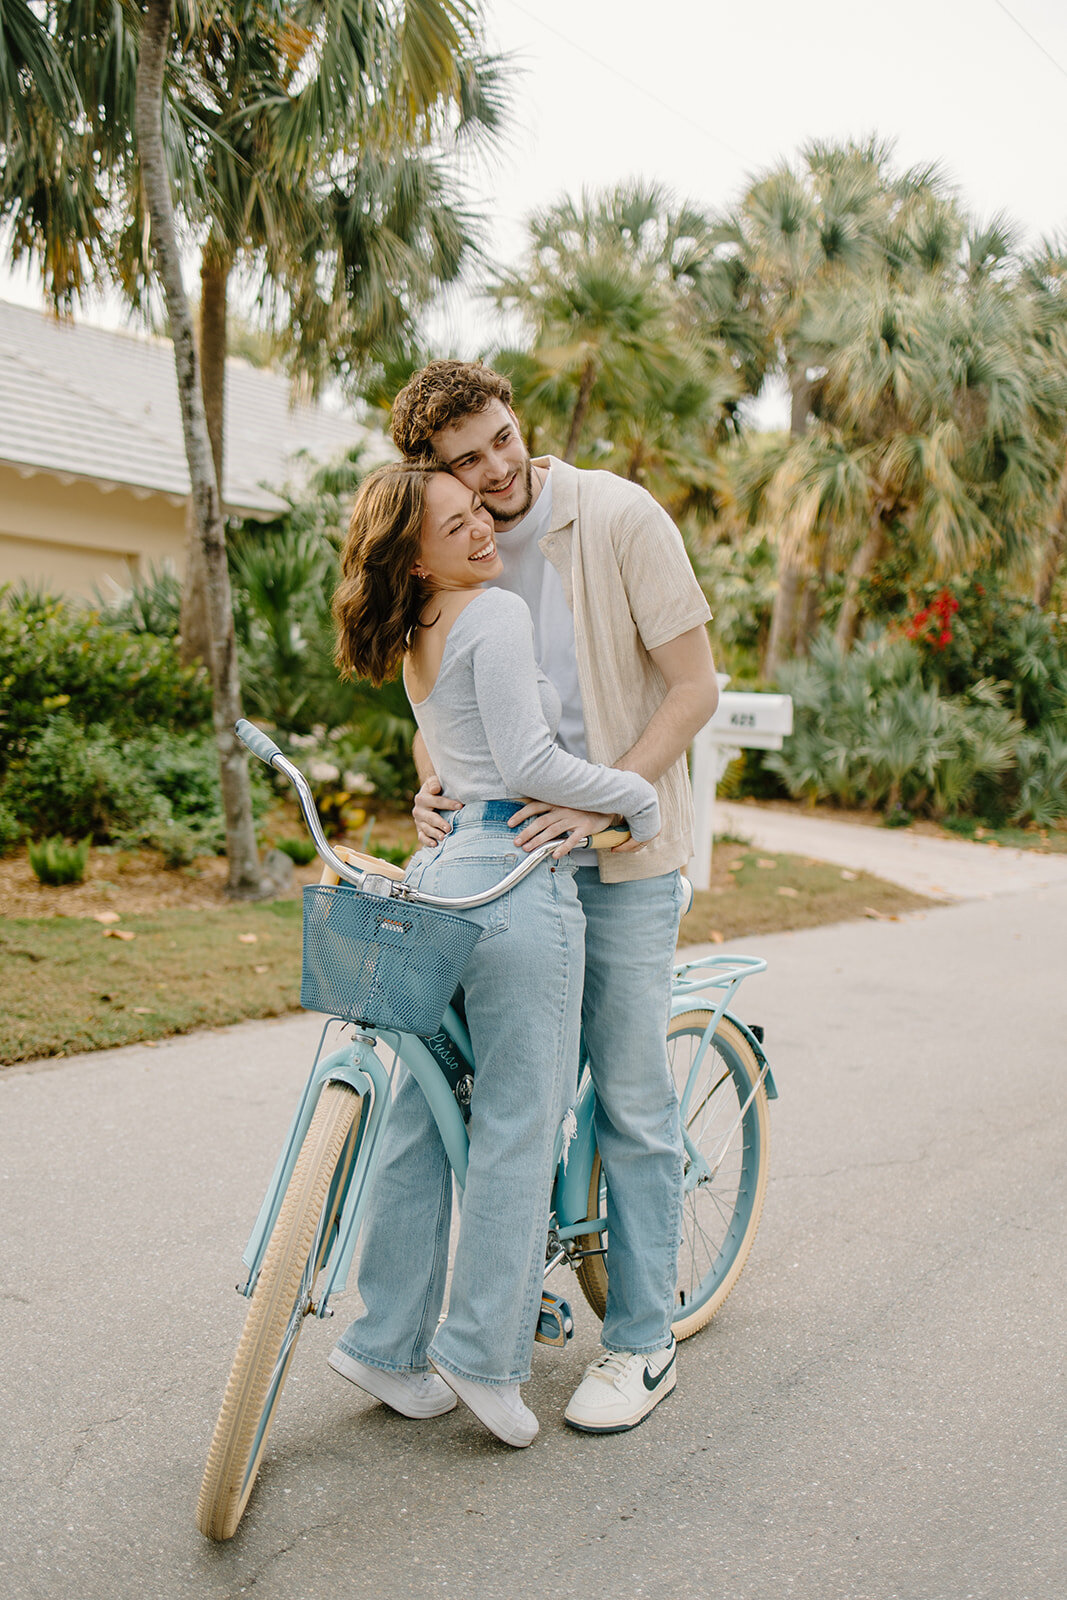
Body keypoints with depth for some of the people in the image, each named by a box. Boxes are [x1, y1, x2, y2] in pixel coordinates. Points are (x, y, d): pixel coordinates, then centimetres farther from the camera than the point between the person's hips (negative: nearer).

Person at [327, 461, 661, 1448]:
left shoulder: (414, 636, 16)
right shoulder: (499, 615, -11)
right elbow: (532, 762, -17)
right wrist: (641, 795, -6)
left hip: (439, 874, 9)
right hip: (518, 881, -9)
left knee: (421, 1118, 14)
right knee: (518, 1126, 2)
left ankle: (386, 1343, 23)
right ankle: (483, 1356, 10)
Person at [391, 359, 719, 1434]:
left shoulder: (619, 518, -10)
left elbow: (694, 686, -11)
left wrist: (601, 799, -22)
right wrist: (430, 787, -10)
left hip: (620, 853, -4)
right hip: (500, 846, 4)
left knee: (630, 1099, 0)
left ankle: (641, 1343, 15)